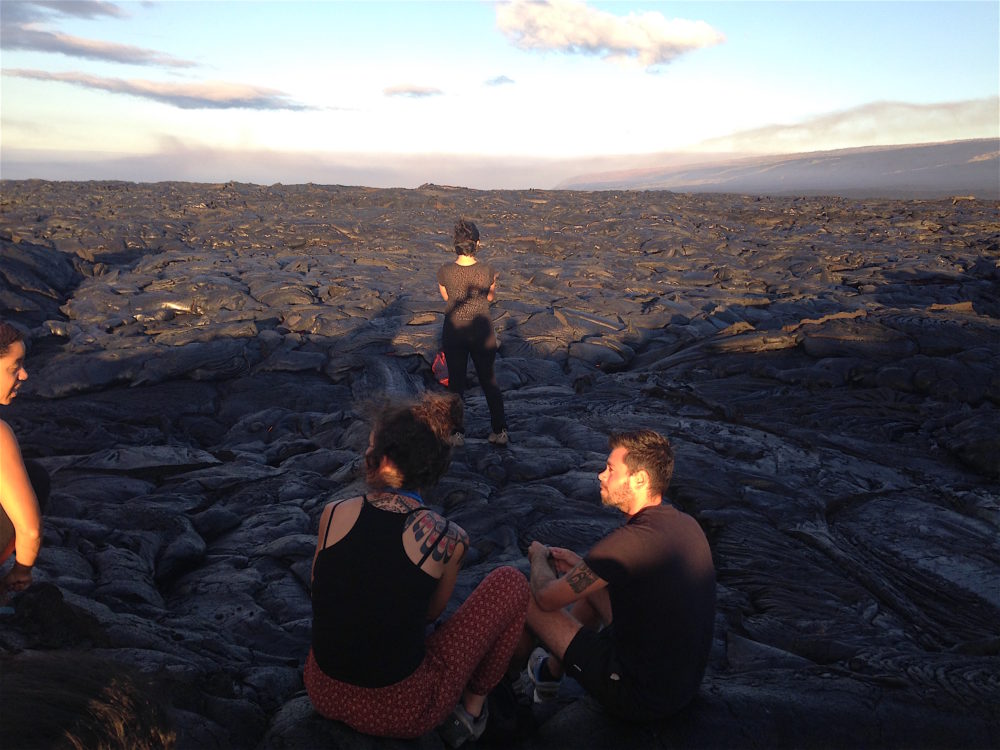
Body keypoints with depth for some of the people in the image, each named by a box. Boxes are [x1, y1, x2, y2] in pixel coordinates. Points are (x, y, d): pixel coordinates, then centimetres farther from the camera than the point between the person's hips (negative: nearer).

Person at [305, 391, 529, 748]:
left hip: (322, 693, 4)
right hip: (401, 713, -4)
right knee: (511, 582, 7)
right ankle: (472, 706, 18)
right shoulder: (448, 538, -16)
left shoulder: (333, 514, -10)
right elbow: (431, 613, 2)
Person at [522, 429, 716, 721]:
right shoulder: (687, 524, -3)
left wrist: (539, 556, 4)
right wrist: (579, 564, 13)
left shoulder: (630, 541, -28)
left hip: (641, 699, -8)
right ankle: (550, 671, 35)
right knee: (591, 585, 21)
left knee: (528, 597, -2)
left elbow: (547, 597, -18)